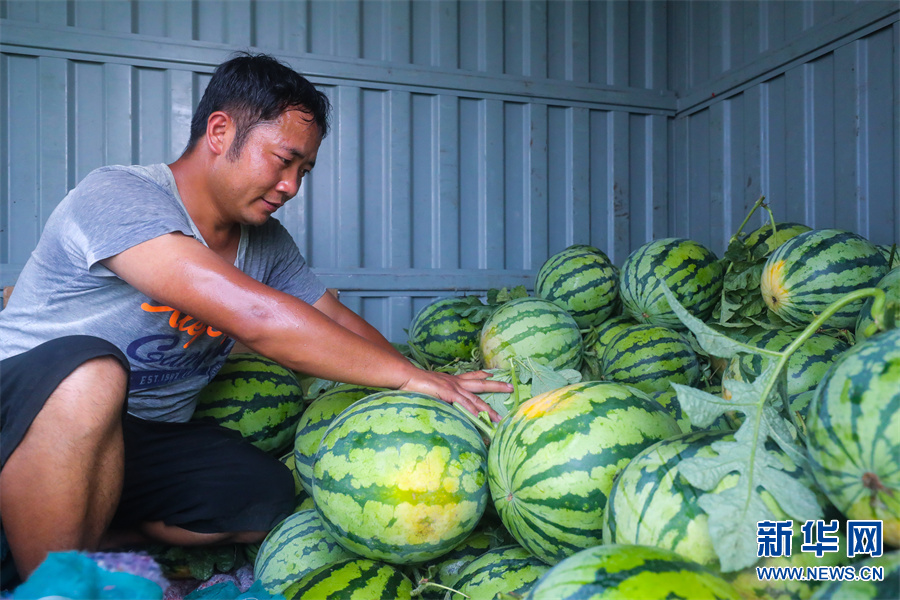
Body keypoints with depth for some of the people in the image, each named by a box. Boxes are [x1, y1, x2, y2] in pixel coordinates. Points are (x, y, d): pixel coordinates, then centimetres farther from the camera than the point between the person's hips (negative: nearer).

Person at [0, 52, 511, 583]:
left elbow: (338, 323, 5)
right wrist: (407, 376, -35)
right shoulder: (116, 197, -24)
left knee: (272, 501, -11)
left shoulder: (267, 243, 1)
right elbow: (252, 315, -37)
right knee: (88, 372, -37)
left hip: (145, 441, 6)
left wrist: (435, 390, -8)